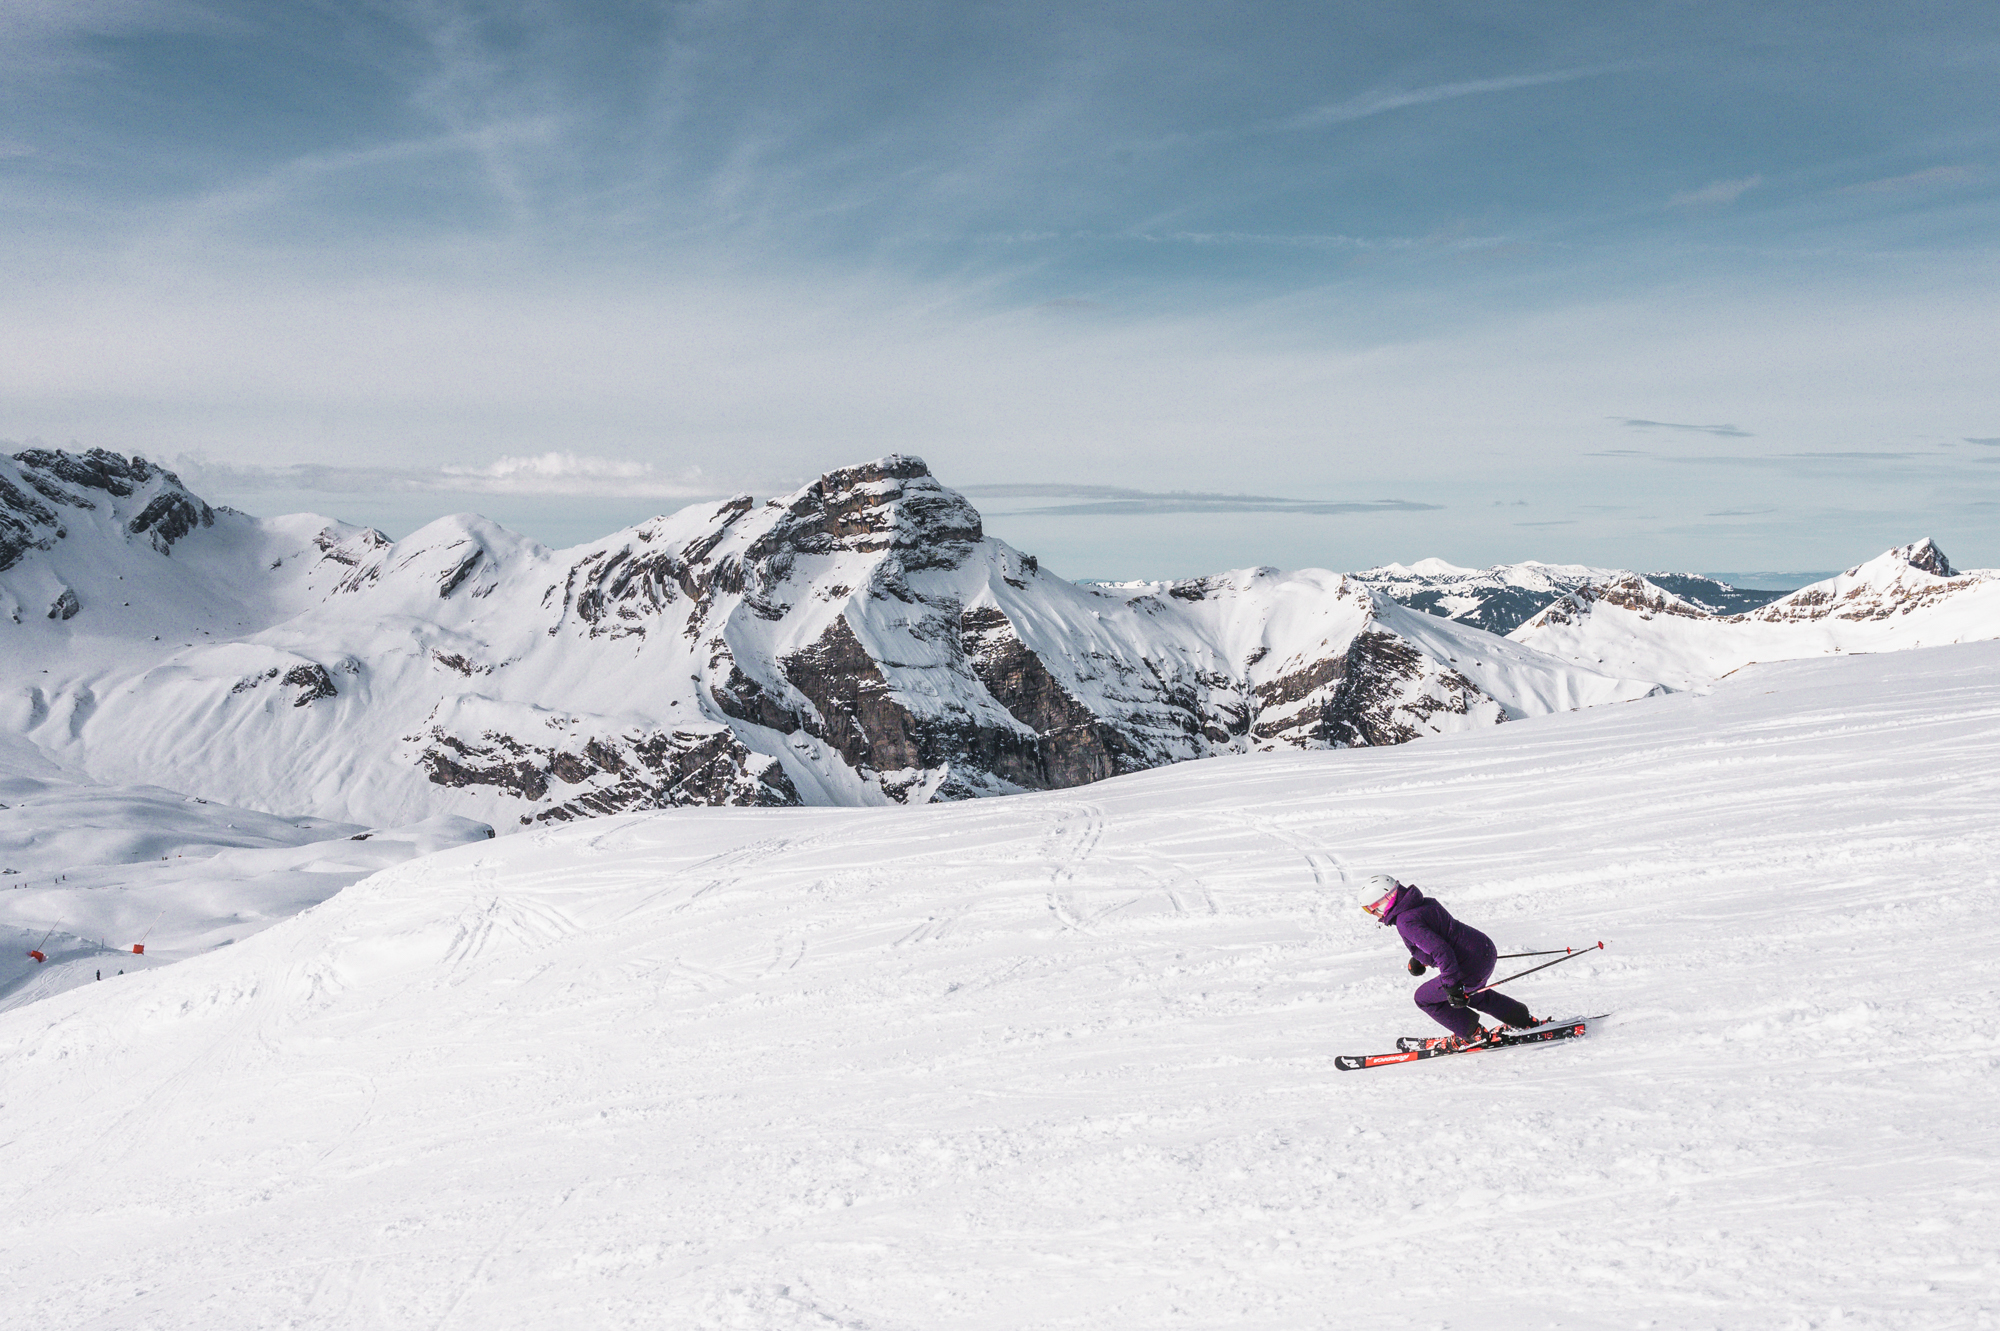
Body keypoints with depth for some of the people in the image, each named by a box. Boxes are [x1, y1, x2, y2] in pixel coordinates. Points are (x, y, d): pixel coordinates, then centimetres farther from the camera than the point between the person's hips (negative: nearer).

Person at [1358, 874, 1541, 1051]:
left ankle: (1473, 1034, 19)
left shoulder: (1406, 922, -20)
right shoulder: (1425, 902, 8)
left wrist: (1452, 984, -28)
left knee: (1424, 997, 8)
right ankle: (1525, 1022, 47)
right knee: (1470, 995, 37)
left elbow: (1439, 949, -29)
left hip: (1471, 968, -10)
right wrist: (1419, 958, 26)